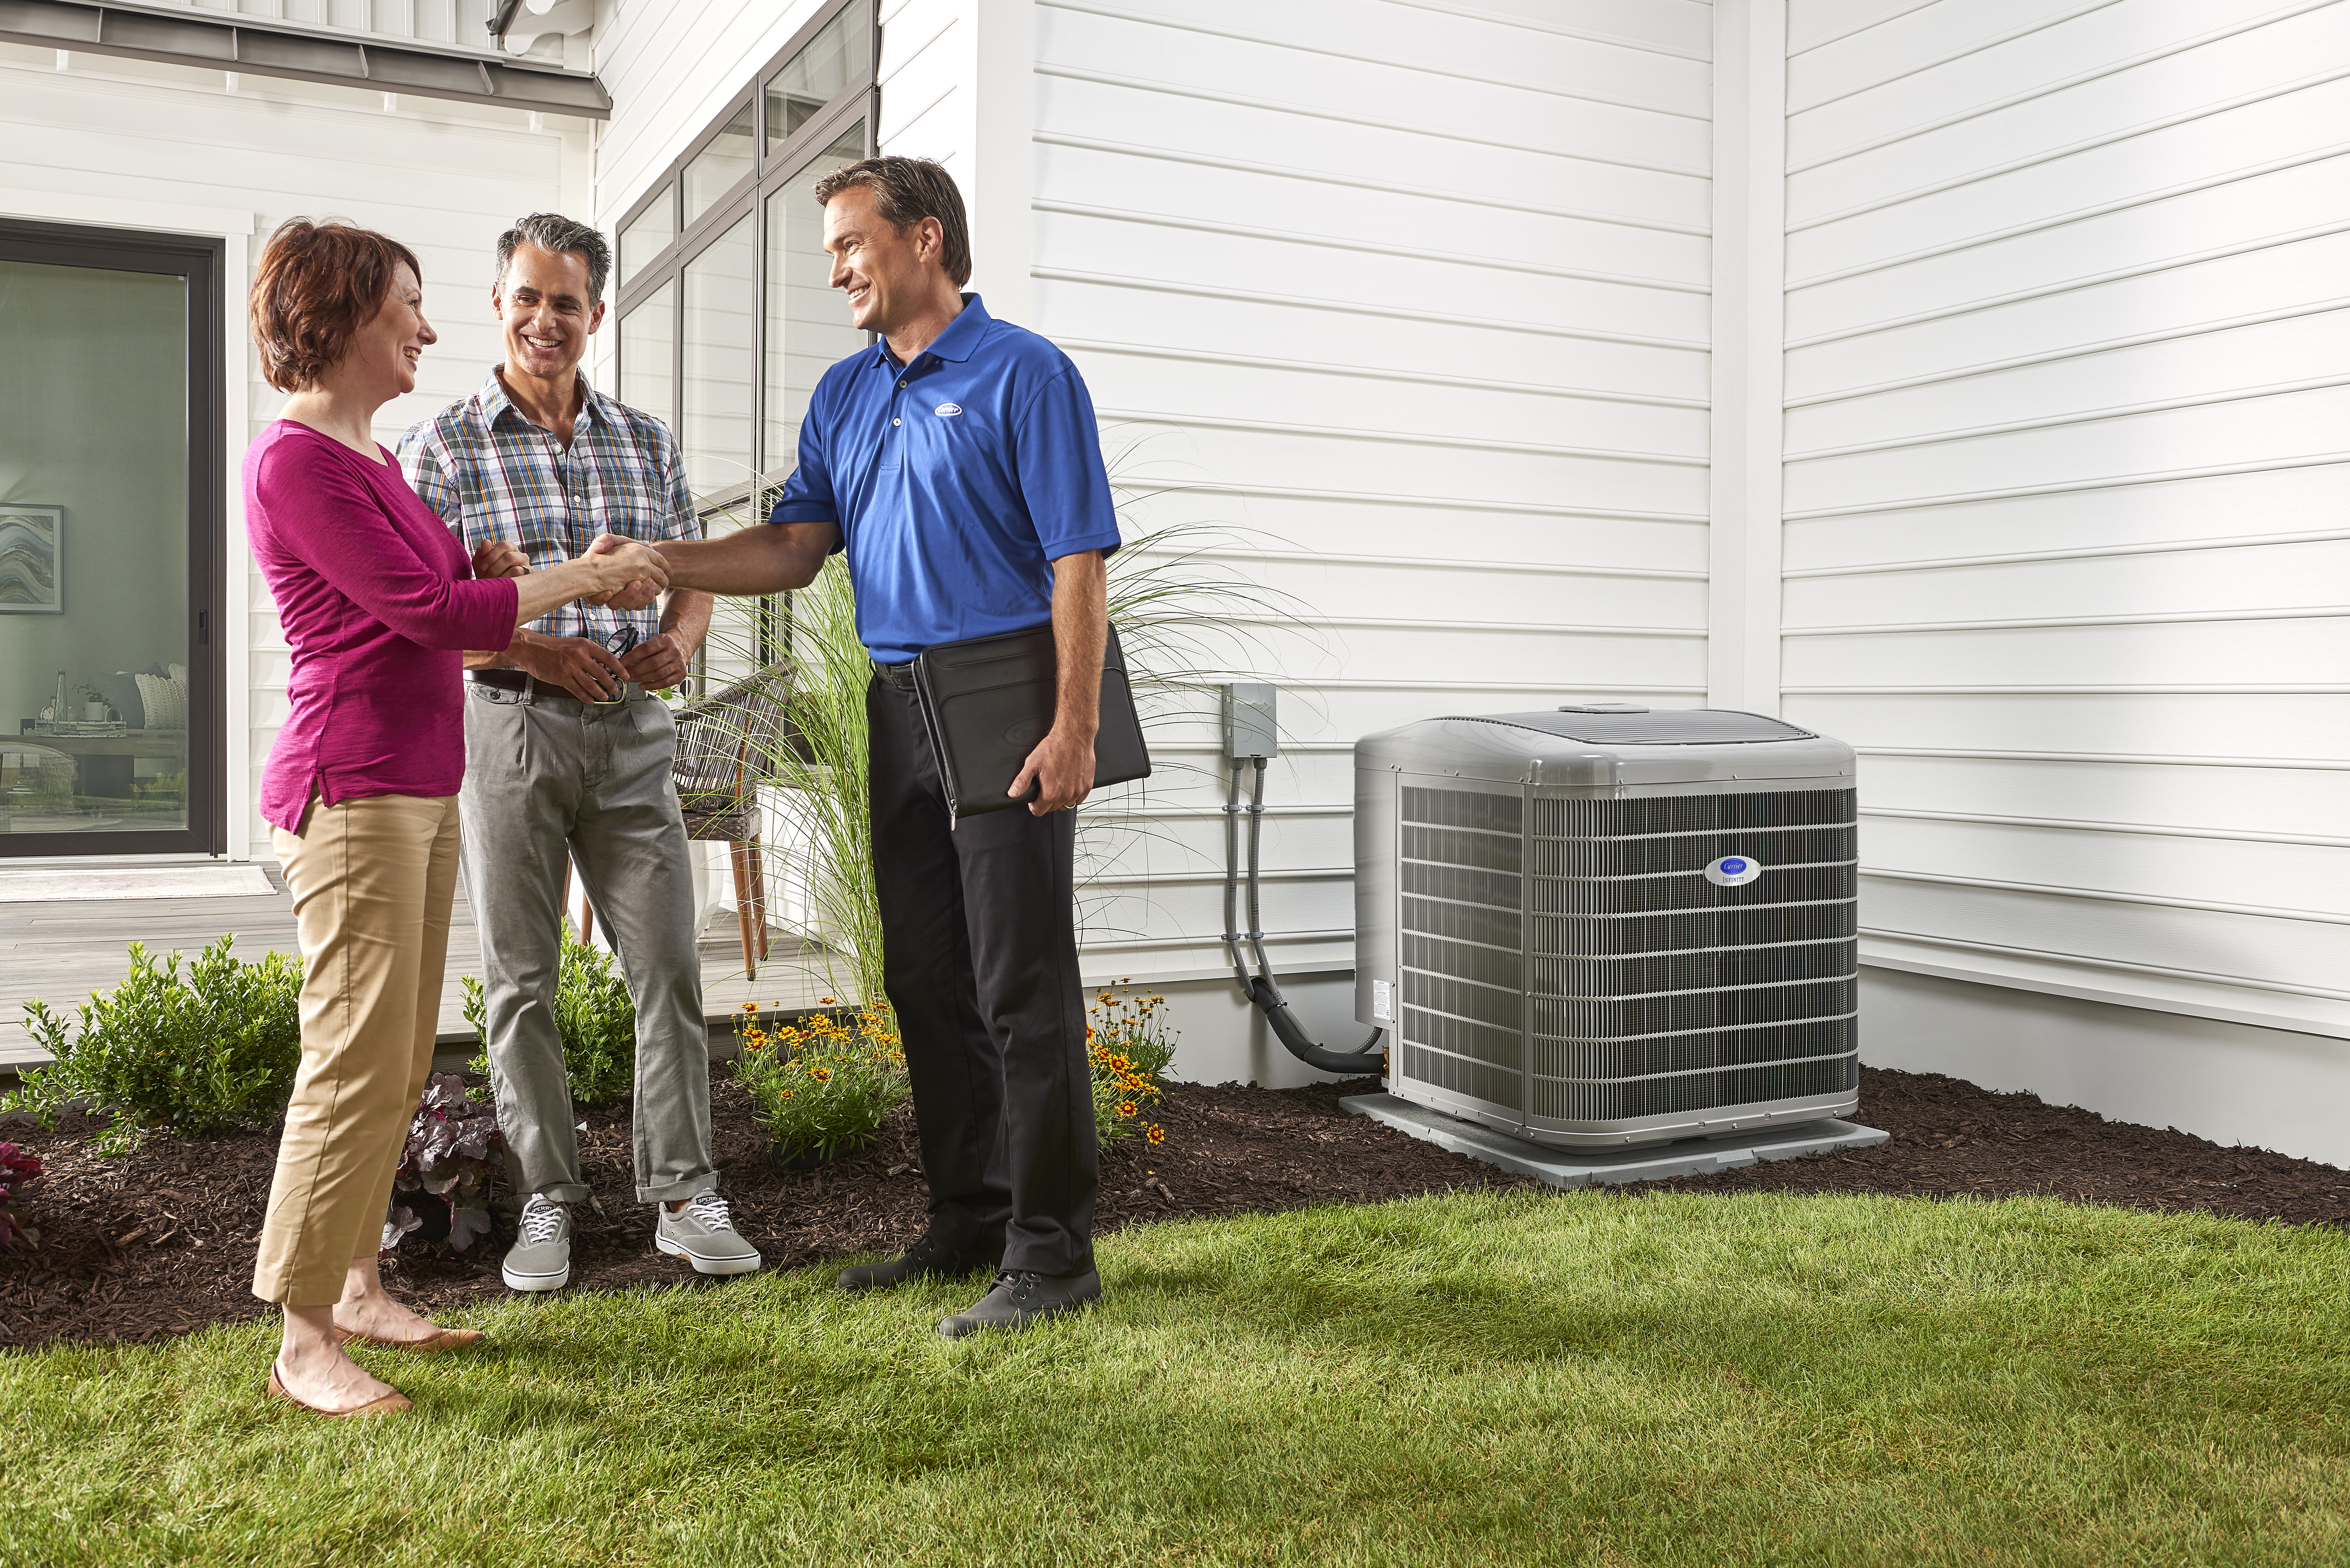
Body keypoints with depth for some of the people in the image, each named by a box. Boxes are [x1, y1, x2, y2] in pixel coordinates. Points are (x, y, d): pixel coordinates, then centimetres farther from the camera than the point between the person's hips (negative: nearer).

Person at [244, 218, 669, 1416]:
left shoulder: (369, 459, 16)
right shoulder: (294, 461, -13)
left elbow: (448, 573, 24)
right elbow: (430, 611, -16)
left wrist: (580, 563, 10)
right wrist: (581, 579, -7)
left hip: (419, 791, 10)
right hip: (352, 792, -10)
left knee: (401, 1062, 13)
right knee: (360, 1066, -7)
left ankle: (356, 1287, 23)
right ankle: (303, 1343, 3)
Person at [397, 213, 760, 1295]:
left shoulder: (647, 441, 12)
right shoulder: (442, 447, 1)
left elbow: (692, 573, 14)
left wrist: (677, 642, -8)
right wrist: (534, 651, -18)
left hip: (631, 730, 3)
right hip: (506, 726, -2)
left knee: (668, 965, 1)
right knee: (520, 978, 5)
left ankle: (685, 1198, 11)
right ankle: (545, 1204, 17)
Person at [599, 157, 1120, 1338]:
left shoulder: (1024, 375, -5)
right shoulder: (845, 395, 17)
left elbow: (1078, 559, -12)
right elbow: (797, 546, 13)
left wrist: (1075, 726, -19)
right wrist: (659, 565, -2)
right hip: (898, 709, 8)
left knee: (1023, 986, -6)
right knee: (927, 982, 11)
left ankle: (1051, 1252, 3)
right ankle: (970, 1219, 24)